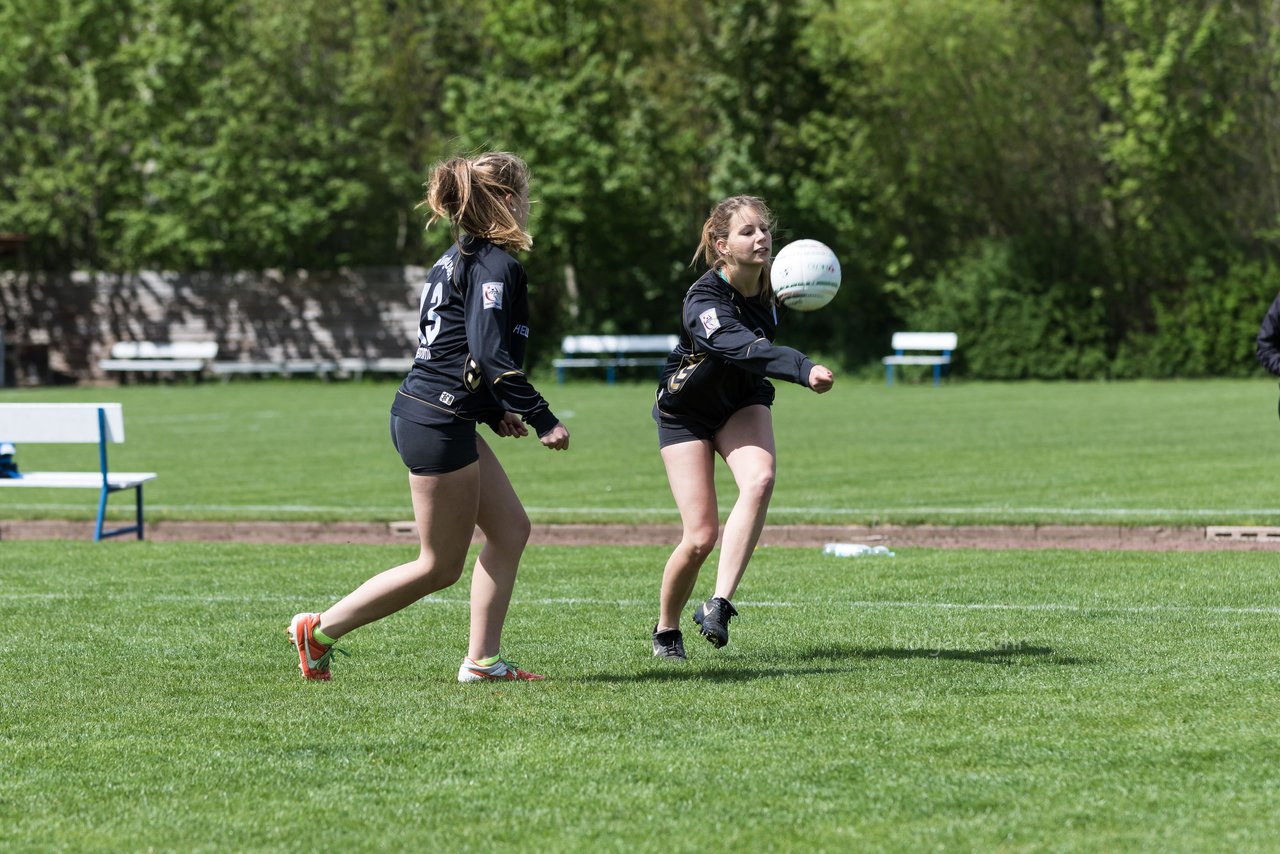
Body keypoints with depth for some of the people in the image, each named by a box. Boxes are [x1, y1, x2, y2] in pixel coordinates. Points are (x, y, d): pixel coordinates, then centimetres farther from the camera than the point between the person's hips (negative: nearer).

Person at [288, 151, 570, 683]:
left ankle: (482, 660, 11)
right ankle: (320, 630, 6)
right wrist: (542, 420, -20)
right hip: (437, 423, -10)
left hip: (429, 414, 10)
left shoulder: (460, 258, 15)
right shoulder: (496, 265, -15)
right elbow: (489, 354, -24)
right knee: (440, 568, 0)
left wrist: (496, 412, 17)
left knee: (511, 528, 11)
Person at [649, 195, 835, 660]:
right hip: (686, 412, -5)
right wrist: (804, 368, -64)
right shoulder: (704, 299, -31)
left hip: (742, 403, 5)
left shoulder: (767, 283, -10)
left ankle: (719, 604, -32)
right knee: (700, 537, -12)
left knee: (760, 477, -29)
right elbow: (742, 347, -52)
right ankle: (666, 631, 16)